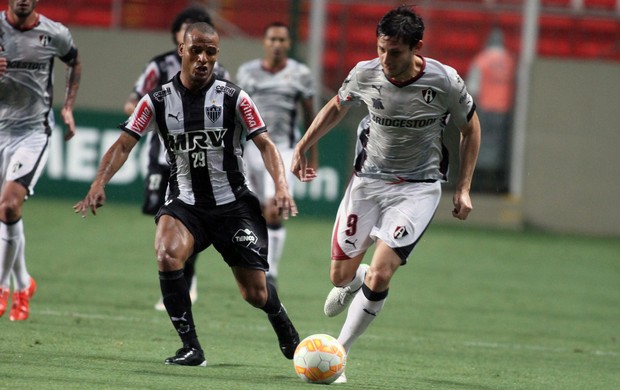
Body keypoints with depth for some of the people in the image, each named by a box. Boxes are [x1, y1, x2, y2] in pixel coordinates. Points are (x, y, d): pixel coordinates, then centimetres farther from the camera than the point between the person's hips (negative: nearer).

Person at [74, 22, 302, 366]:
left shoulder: (234, 98, -4)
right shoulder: (157, 101, -1)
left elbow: (265, 144, -7)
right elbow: (124, 144, -6)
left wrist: (281, 187, -24)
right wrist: (99, 184, -22)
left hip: (233, 205, -1)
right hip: (184, 203, 1)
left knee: (255, 293, -3)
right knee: (167, 256, -32)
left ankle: (284, 328, 36)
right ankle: (191, 348, -20)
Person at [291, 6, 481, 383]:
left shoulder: (445, 82, -18)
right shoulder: (365, 74, -12)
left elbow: (470, 128, 0)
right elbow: (337, 107, 12)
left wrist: (464, 188, -2)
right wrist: (303, 146, 9)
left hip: (418, 187, -3)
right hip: (369, 179, 3)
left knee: (379, 277, -17)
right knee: (341, 274, 6)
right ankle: (353, 281, 46)